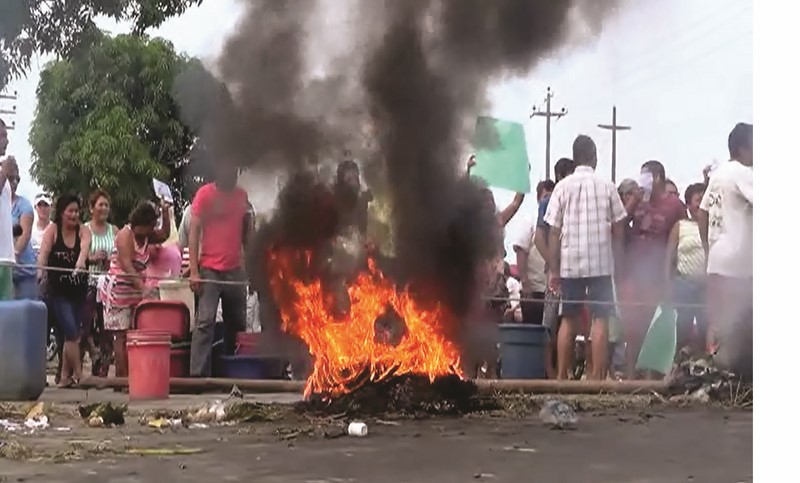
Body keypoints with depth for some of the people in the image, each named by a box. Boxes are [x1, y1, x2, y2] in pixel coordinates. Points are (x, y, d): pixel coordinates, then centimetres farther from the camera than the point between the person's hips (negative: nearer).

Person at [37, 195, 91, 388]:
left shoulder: (83, 231, 0)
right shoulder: (52, 230, -5)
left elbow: (84, 248, -21)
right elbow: (44, 251, -19)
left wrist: (80, 264, -43)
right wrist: (41, 270, -39)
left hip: (78, 290, 4)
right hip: (58, 291, -4)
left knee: (71, 335, 10)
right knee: (72, 333, -13)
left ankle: (65, 377, 22)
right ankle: (78, 375, -7)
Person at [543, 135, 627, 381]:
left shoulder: (563, 187, 0)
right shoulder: (607, 187, 0)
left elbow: (554, 232, -1)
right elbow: (617, 229, 1)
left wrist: (553, 270, 4)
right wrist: (617, 261, 11)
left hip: (569, 264, 1)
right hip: (601, 263, -1)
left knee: (569, 319, 11)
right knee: (600, 319, 2)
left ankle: (561, 376, 12)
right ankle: (597, 376, -3)